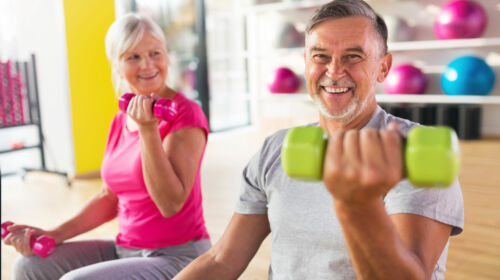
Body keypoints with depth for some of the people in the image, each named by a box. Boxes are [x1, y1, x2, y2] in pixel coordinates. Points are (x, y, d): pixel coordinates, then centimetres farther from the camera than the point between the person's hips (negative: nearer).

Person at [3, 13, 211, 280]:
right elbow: (109, 197, 14)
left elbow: (171, 204, -21)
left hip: (178, 256, -7)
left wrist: (148, 130, -27)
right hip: (127, 249, 7)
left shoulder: (185, 113, -15)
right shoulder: (120, 121, 8)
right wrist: (53, 235, 3)